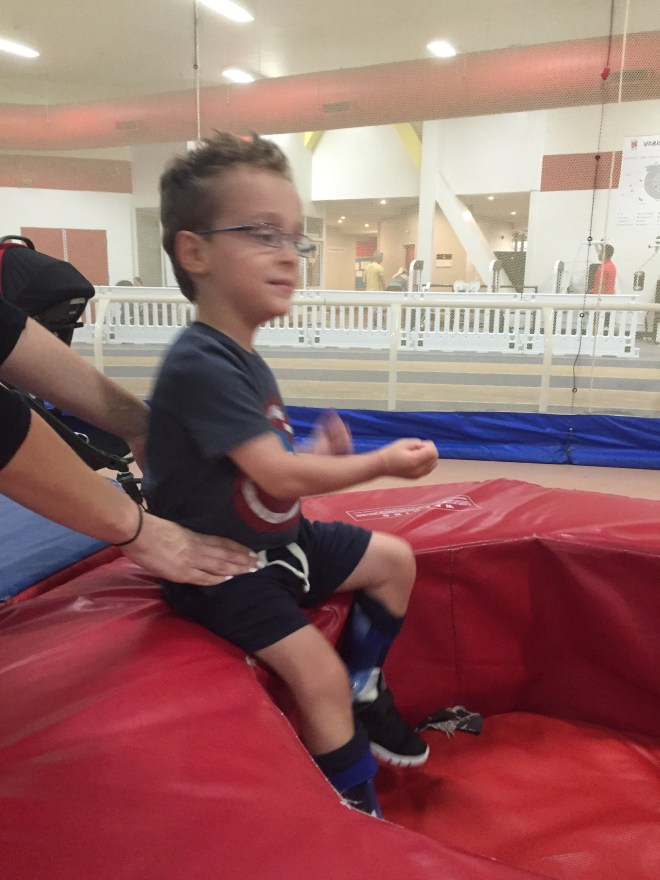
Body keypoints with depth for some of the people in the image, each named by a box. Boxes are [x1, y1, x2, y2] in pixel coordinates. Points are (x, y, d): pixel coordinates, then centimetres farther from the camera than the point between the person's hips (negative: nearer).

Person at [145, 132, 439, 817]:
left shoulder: (244, 359, 6)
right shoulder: (200, 365, -25)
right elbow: (277, 476, -26)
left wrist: (320, 455, -6)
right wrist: (382, 462, -16)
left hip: (274, 538, 10)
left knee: (394, 559, 11)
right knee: (318, 671, -19)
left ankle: (364, 696, 27)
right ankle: (360, 813, 6)